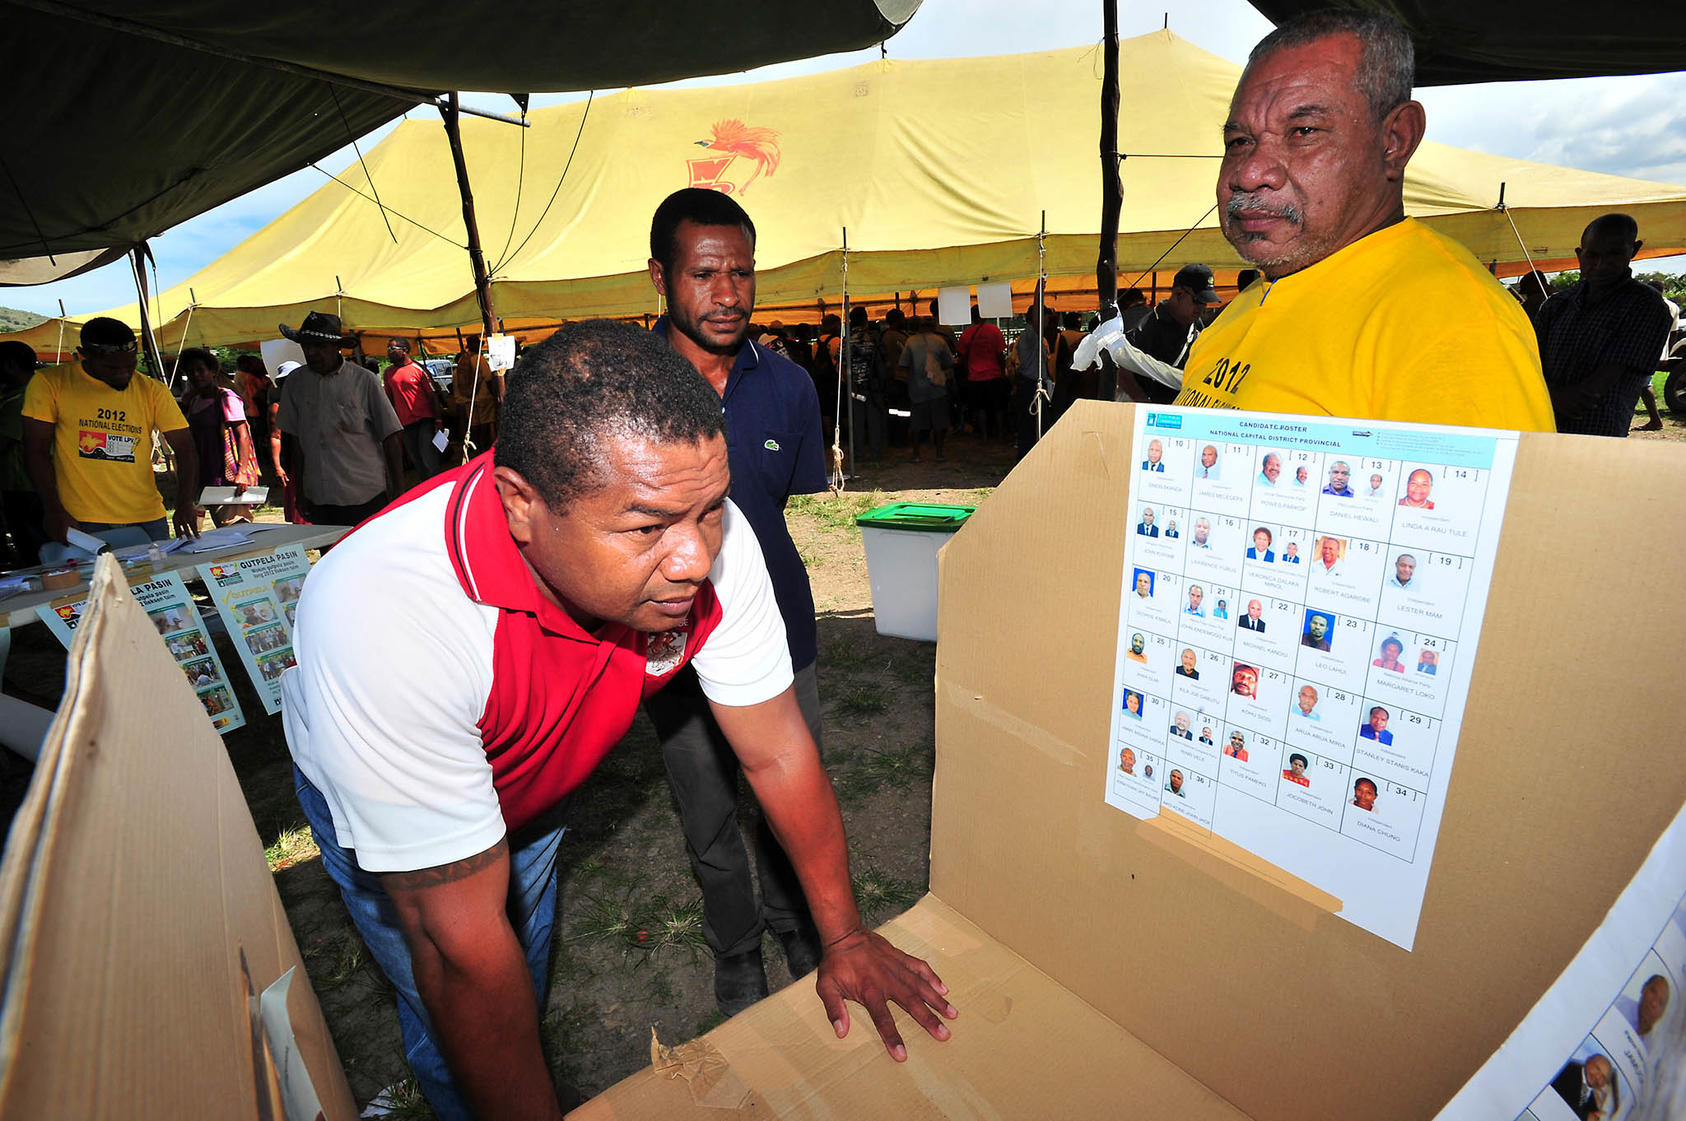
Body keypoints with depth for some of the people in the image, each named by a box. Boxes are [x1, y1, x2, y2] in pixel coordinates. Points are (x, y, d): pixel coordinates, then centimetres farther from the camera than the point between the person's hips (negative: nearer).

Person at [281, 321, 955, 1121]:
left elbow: (777, 751, -20)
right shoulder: (386, 614, -45)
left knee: (532, 976, 26)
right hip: (373, 806, -3)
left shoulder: (711, 542, -33)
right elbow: (462, 940, -36)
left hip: (535, 785, 4)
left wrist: (844, 937, -11)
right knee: (455, 1036, 11)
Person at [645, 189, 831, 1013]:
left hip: (779, 636, 2)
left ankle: (795, 930, 50)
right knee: (711, 829, 18)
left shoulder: (788, 385, -3)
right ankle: (736, 954, 47)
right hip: (678, 650, -1)